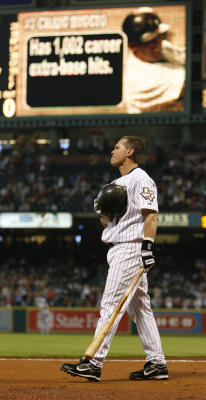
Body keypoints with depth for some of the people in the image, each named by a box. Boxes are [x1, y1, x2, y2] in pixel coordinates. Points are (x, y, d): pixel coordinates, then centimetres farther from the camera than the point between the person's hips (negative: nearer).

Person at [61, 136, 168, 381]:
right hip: (118, 250, 10)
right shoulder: (117, 183, 22)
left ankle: (94, 363, -20)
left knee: (111, 304, -15)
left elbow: (150, 215, -17)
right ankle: (157, 363, 10)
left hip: (131, 249, -10)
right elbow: (108, 223, 23)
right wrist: (101, 211, 2)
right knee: (139, 308, 9)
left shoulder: (141, 179, -7)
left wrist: (148, 246, -26)